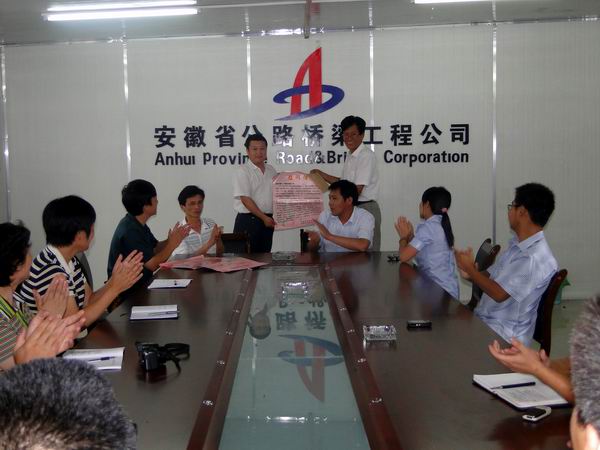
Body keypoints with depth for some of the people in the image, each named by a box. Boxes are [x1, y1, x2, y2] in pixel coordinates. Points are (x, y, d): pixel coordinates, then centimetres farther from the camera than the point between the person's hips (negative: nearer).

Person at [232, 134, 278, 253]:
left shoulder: (271, 170, 12)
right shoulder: (242, 171, -8)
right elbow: (245, 199, -14)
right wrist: (264, 217, -15)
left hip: (267, 220, 6)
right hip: (248, 220, -6)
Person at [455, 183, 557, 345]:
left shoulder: (536, 258, -23)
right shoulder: (517, 244, 8)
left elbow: (499, 294, -21)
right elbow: (492, 278, 14)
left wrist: (470, 268, -9)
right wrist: (471, 274, -8)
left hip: (504, 334, -8)